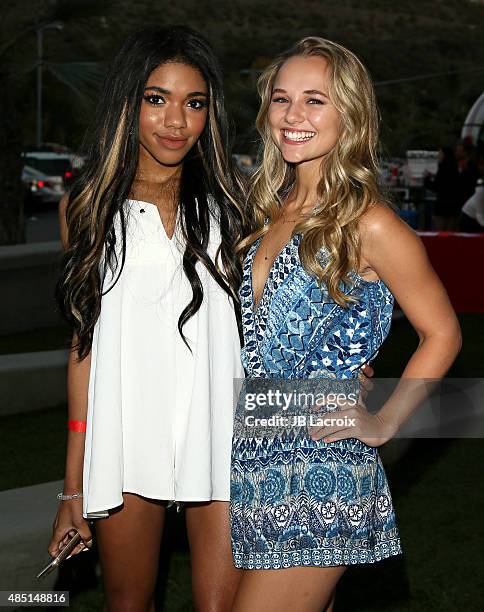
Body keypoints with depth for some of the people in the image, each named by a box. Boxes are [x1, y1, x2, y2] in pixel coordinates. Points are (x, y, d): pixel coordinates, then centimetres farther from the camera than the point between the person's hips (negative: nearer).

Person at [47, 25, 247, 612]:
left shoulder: (228, 202, 5)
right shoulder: (88, 207, 6)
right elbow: (86, 343, 7)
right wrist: (73, 486, 5)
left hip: (220, 433, -1)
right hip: (125, 433, 1)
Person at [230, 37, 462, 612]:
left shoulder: (369, 225, -12)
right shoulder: (272, 211, 9)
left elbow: (441, 334, -4)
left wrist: (382, 424, -7)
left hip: (316, 476, -7)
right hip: (253, 463, 7)